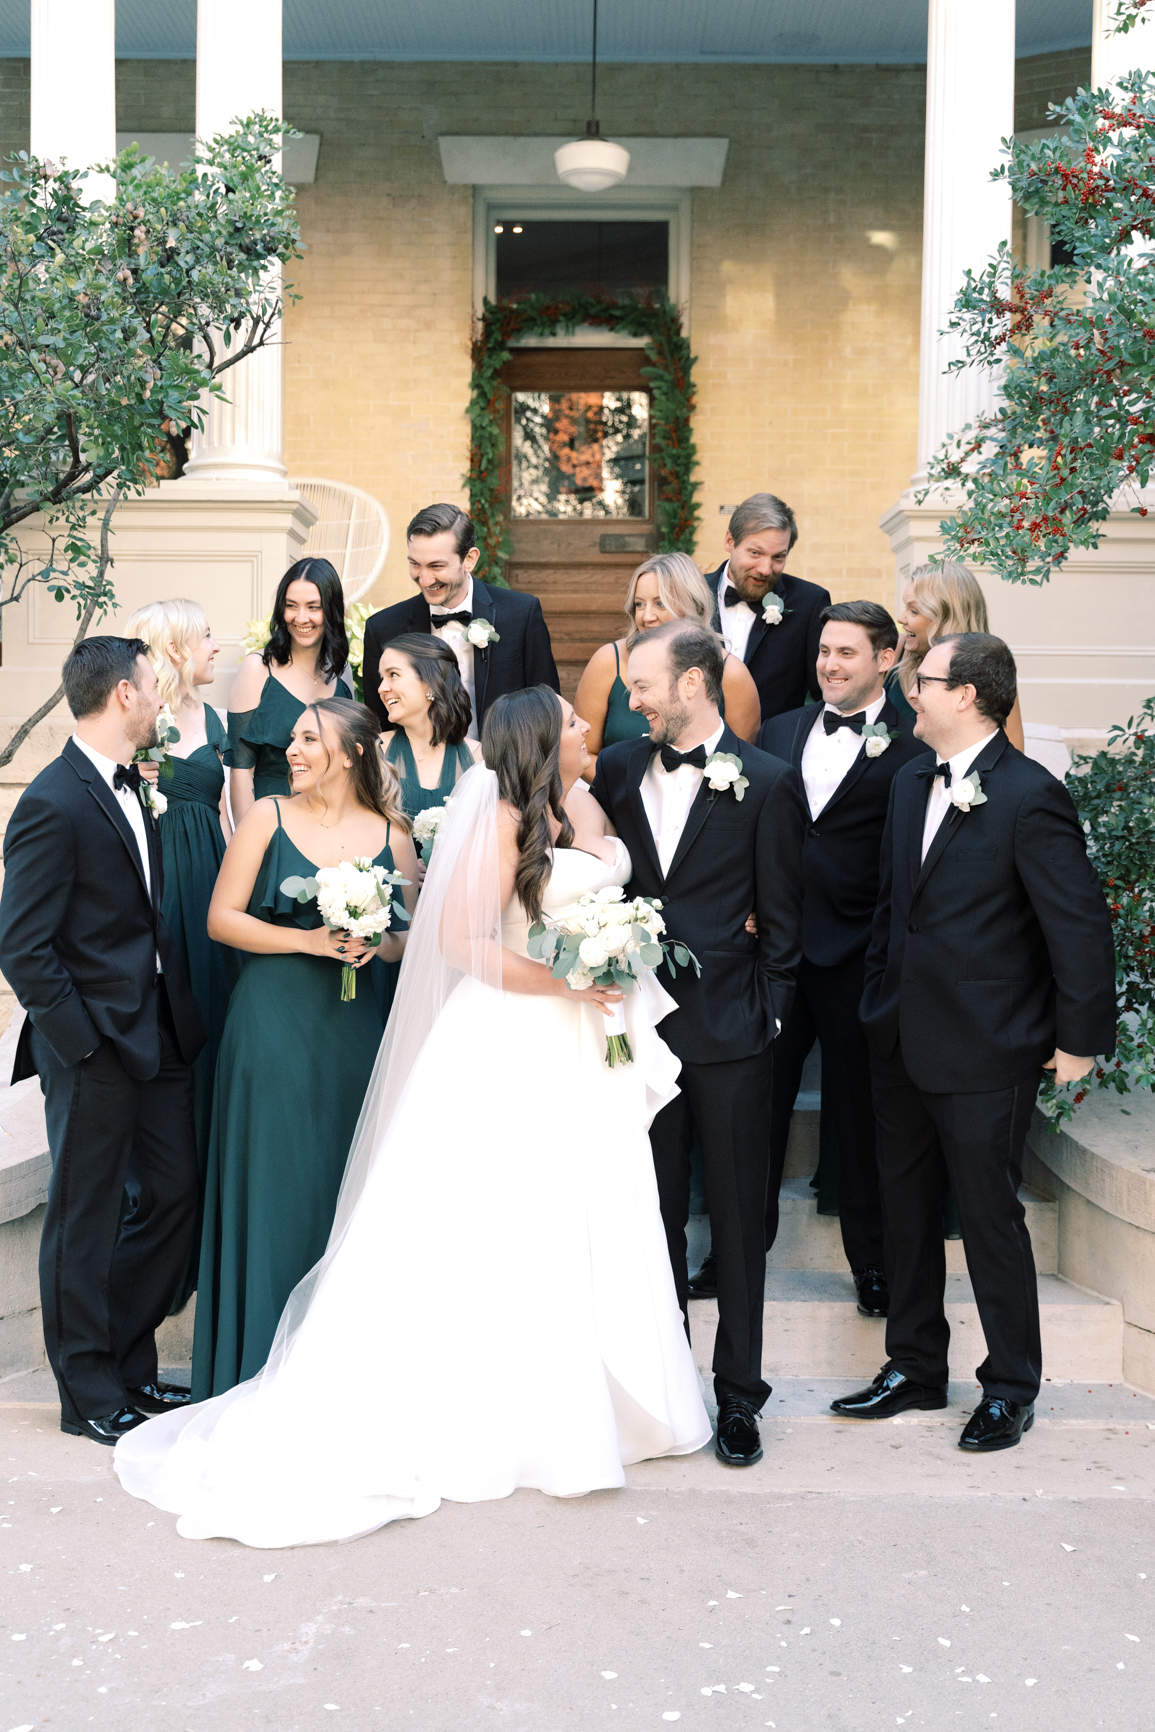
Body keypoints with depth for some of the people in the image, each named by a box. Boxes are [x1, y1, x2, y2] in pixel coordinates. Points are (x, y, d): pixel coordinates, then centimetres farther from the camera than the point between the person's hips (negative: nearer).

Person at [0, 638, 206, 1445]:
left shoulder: (130, 788, 9)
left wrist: (181, 1013, 9)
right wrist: (82, 1039, -16)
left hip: (160, 1036, 9)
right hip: (97, 1045, -8)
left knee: (174, 1194, 15)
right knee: (87, 1219, 6)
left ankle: (127, 1363, 31)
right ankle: (90, 1393, 21)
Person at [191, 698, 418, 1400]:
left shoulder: (391, 834, 5)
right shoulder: (269, 818, 1)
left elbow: (412, 934, 10)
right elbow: (222, 918, -3)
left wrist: (376, 946, -11)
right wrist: (309, 940, -13)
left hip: (356, 1027, 2)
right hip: (275, 1021, -2)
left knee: (348, 1187, 7)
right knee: (274, 1187, 1)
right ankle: (266, 1364, 13)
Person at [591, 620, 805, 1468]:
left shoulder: (767, 781, -5)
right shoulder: (618, 769, 6)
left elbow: (781, 917, -2)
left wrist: (768, 1011, -5)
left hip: (731, 1026, -3)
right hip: (641, 1019, 3)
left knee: (739, 1218, 7)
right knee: (653, 1214, 12)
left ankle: (738, 1392, 18)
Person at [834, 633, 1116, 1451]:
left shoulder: (1031, 797, -17)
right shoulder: (912, 782, 8)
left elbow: (1080, 924, -15)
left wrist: (1080, 1037, -11)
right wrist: (881, 1002, 16)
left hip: (985, 1053, -8)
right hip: (903, 1041, 8)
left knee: (991, 1218, 5)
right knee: (907, 1212, 17)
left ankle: (1010, 1390, 22)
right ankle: (916, 1368, 32)